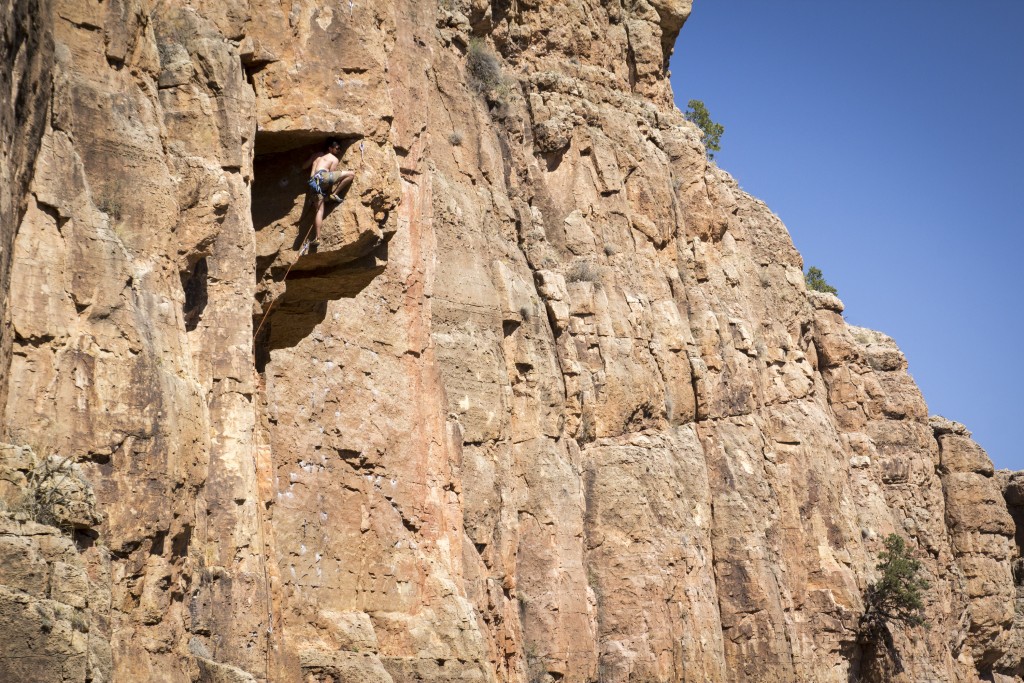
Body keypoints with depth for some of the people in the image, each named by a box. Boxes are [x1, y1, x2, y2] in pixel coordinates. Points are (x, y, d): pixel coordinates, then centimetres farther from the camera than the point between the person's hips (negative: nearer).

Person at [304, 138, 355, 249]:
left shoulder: (316, 155, 30)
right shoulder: (334, 159, 14)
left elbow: (305, 166, 34)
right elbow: (331, 175, 7)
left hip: (313, 182, 7)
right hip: (322, 177, -7)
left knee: (319, 210, 5)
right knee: (351, 174, -5)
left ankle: (317, 238, -6)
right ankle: (333, 194, -5)